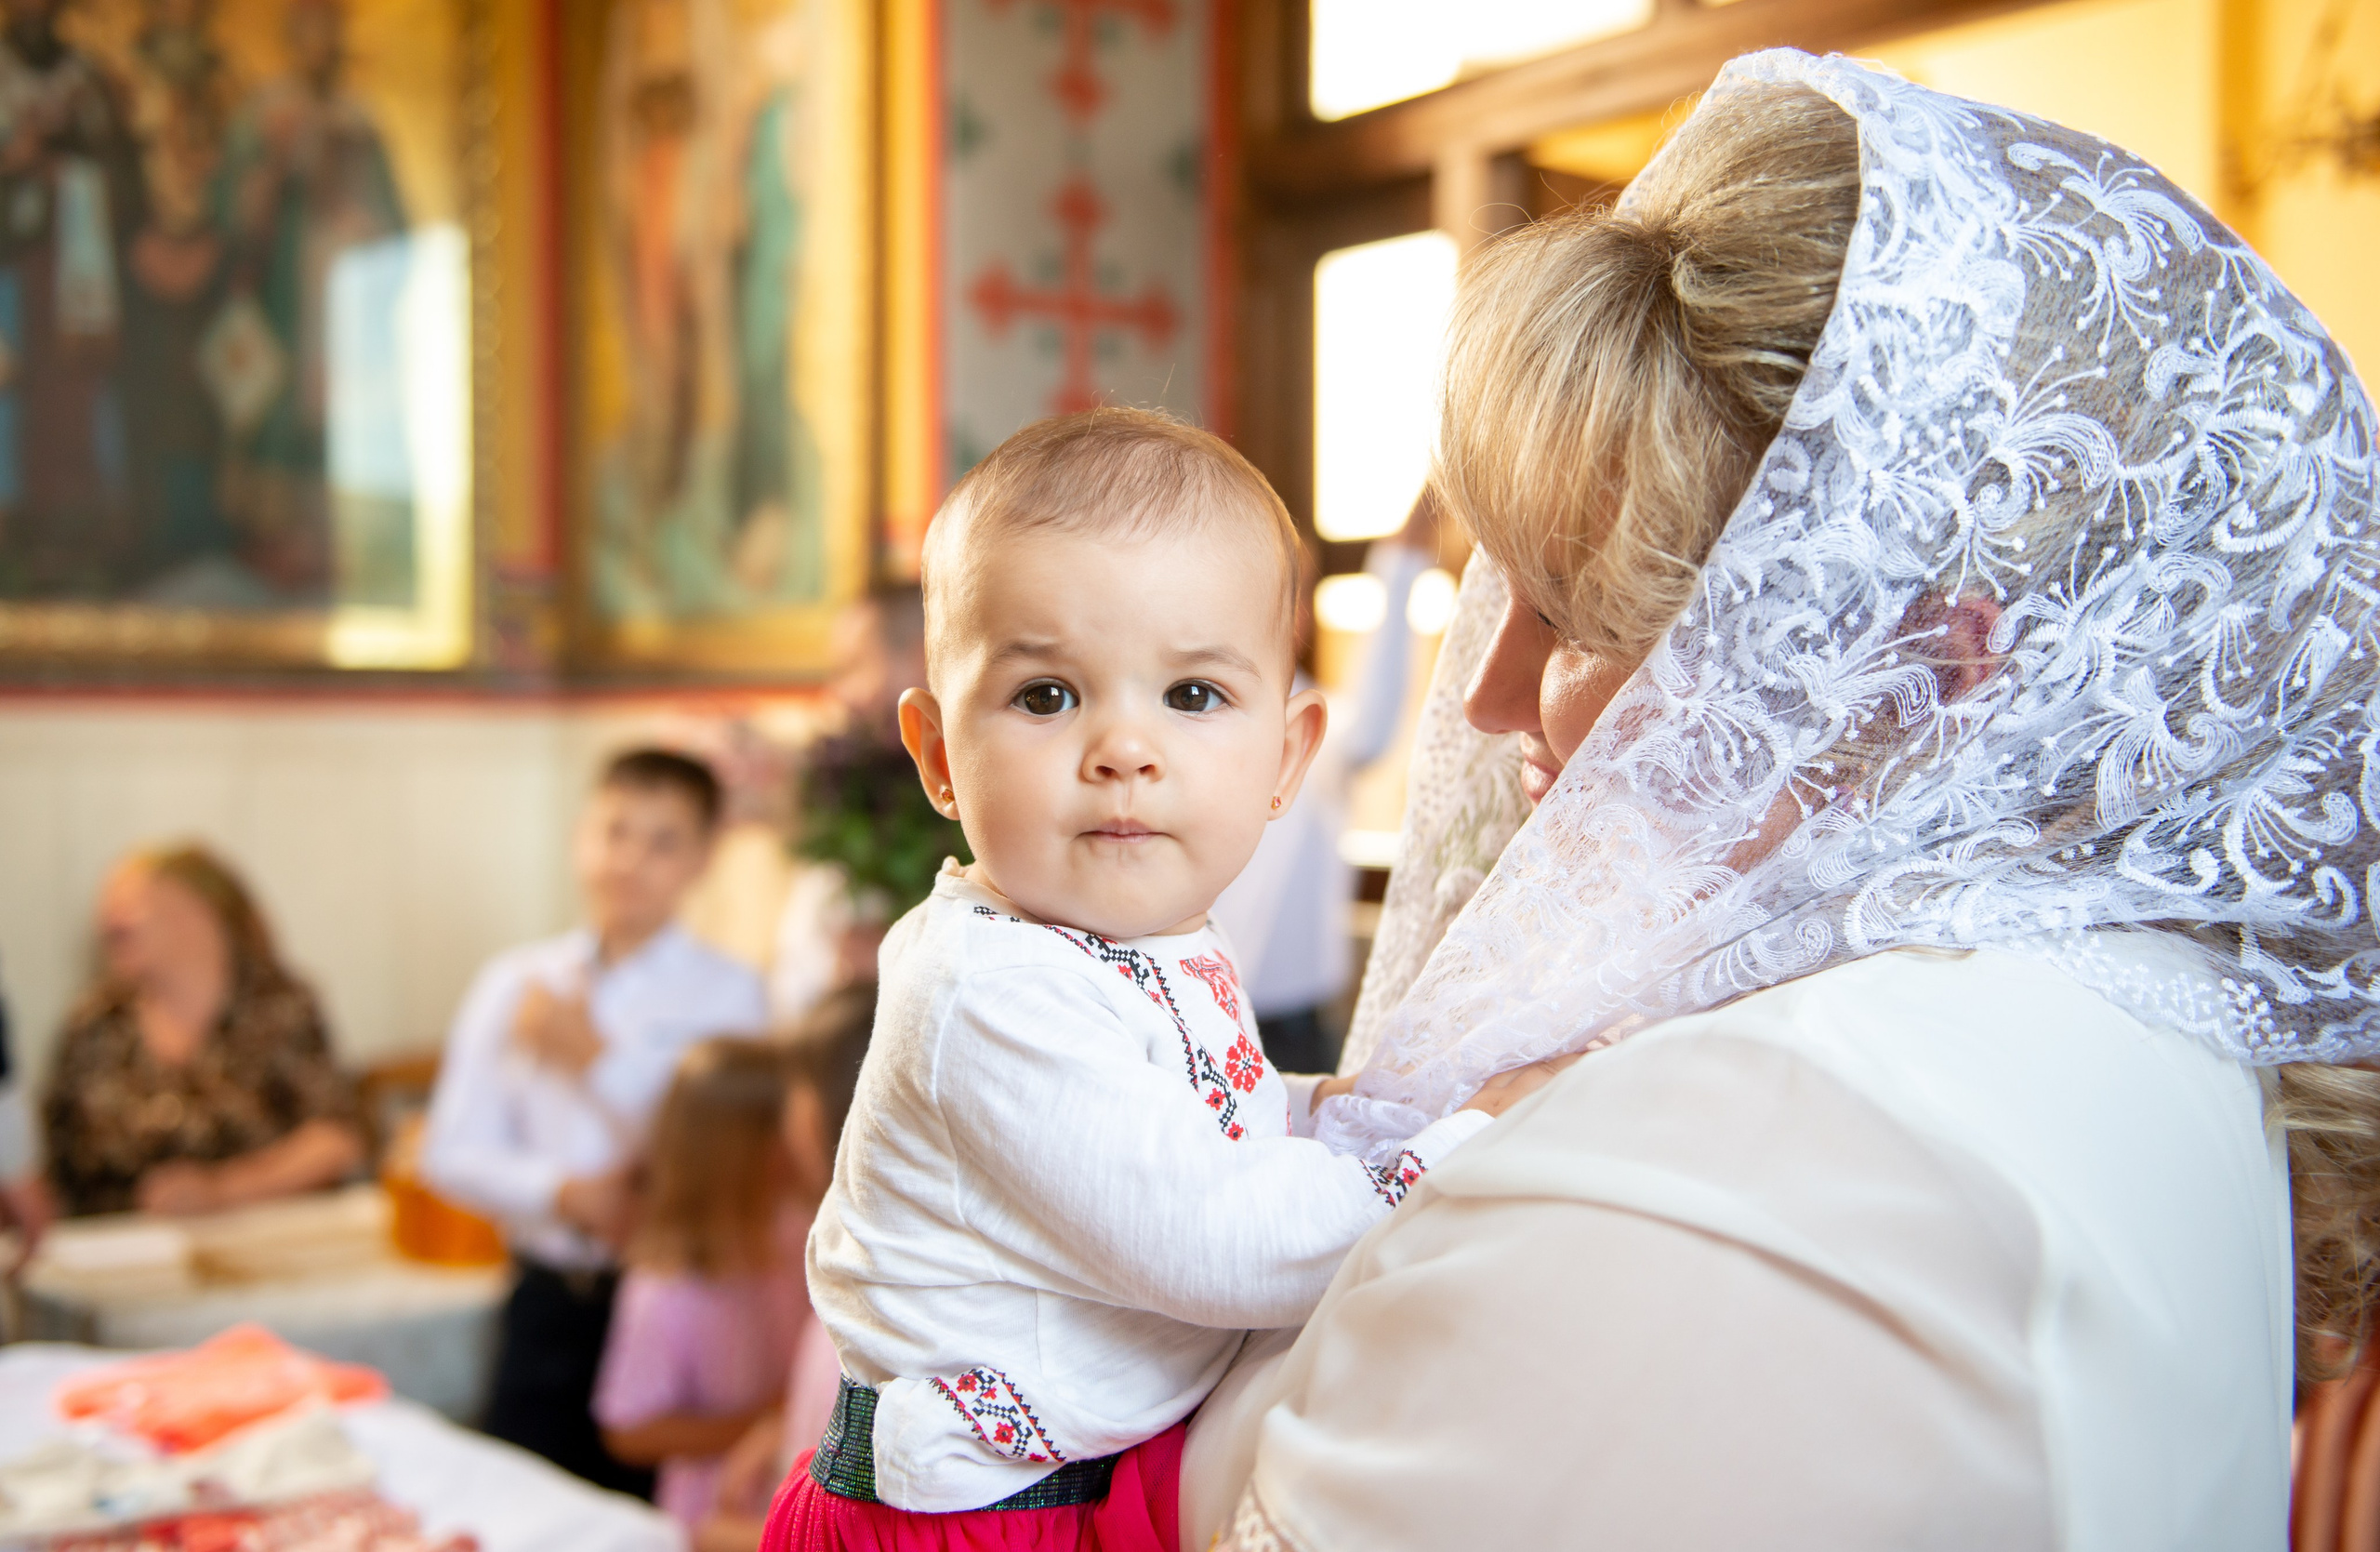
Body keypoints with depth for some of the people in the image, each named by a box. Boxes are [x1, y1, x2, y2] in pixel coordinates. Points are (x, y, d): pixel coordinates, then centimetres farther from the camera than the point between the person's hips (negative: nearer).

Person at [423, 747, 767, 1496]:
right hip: (547, 1300, 3)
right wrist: (563, 1193, -11)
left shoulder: (725, 993, -3)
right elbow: (451, 1153, 5)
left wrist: (597, 1059, -10)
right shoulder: (513, 982, 8)